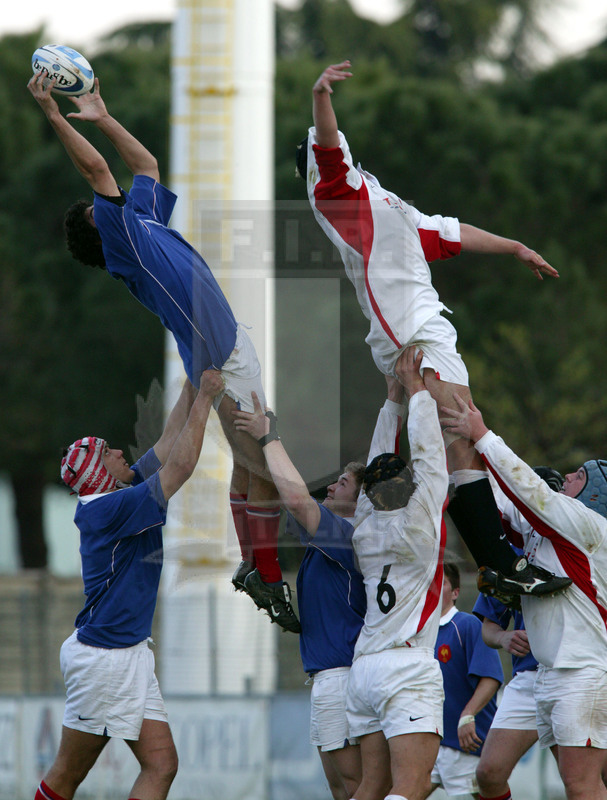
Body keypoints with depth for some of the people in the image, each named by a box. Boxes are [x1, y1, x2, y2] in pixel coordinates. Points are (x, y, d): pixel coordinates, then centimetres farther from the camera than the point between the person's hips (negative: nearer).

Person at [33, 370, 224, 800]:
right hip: (102, 656, -9)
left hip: (132, 655, 9)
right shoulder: (106, 509, -16)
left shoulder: (125, 495, 10)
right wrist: (206, 397, -13)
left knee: (162, 765, -1)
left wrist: (193, 384, 12)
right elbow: (180, 465, -19)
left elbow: (169, 443, 17)